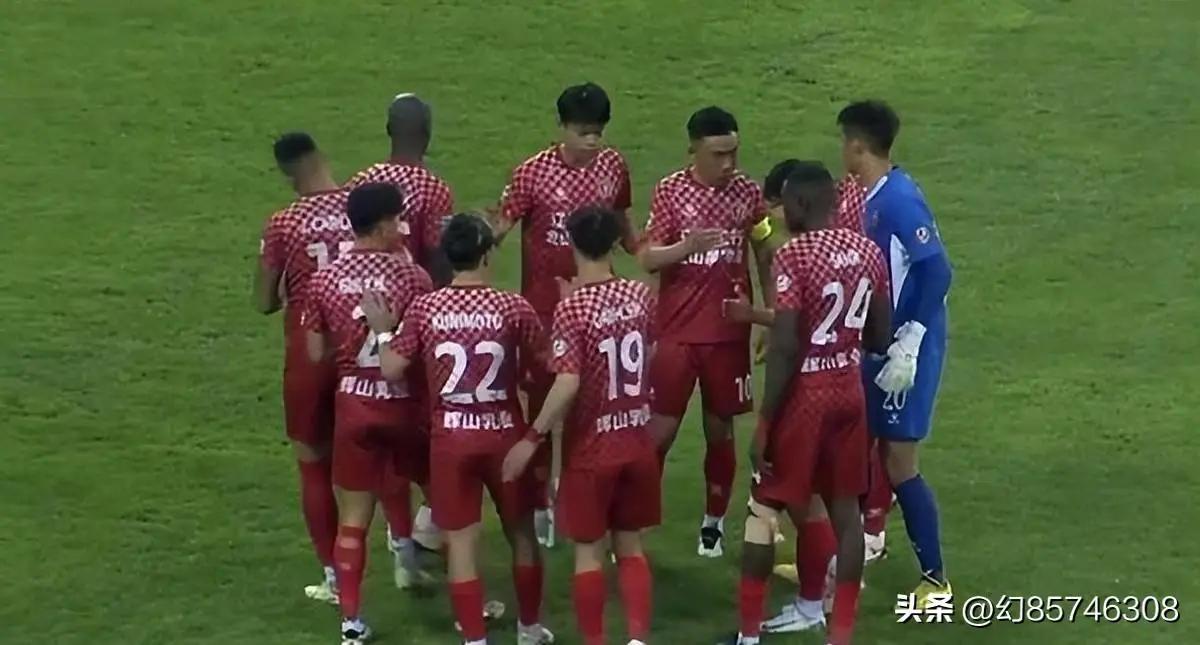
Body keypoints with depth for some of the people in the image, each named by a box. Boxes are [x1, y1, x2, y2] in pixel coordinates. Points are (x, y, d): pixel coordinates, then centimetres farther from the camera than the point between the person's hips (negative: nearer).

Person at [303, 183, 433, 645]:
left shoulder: (324, 280, -3)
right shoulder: (410, 275, -11)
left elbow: (316, 354, 3)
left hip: (353, 404, 2)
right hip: (404, 403, -2)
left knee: (352, 519, 7)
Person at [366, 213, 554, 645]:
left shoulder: (424, 308, -6)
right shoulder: (512, 307, -9)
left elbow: (392, 369, -4)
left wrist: (382, 330, 14)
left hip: (450, 439, 0)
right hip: (504, 435, 0)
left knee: (461, 543, 5)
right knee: (522, 533, 18)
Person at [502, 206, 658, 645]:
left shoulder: (572, 309, -19)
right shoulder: (640, 295, -2)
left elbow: (567, 384, -26)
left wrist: (533, 438, -17)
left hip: (590, 448, -5)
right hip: (637, 443, 5)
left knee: (589, 551, 8)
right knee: (630, 545, 14)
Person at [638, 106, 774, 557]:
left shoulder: (747, 192, 0)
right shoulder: (670, 192, -7)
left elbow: (764, 256, 11)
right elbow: (647, 259, -10)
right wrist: (688, 245, -29)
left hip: (730, 333, 2)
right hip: (677, 331, -2)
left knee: (720, 429, 11)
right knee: (661, 429, -2)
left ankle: (714, 523, 24)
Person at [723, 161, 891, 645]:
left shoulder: (793, 257, -17)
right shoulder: (868, 252, 4)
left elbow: (785, 348, -21)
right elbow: (879, 338, 11)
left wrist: (764, 422, -16)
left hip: (804, 395, -6)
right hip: (849, 392, 6)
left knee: (764, 508, 6)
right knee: (845, 508, 10)